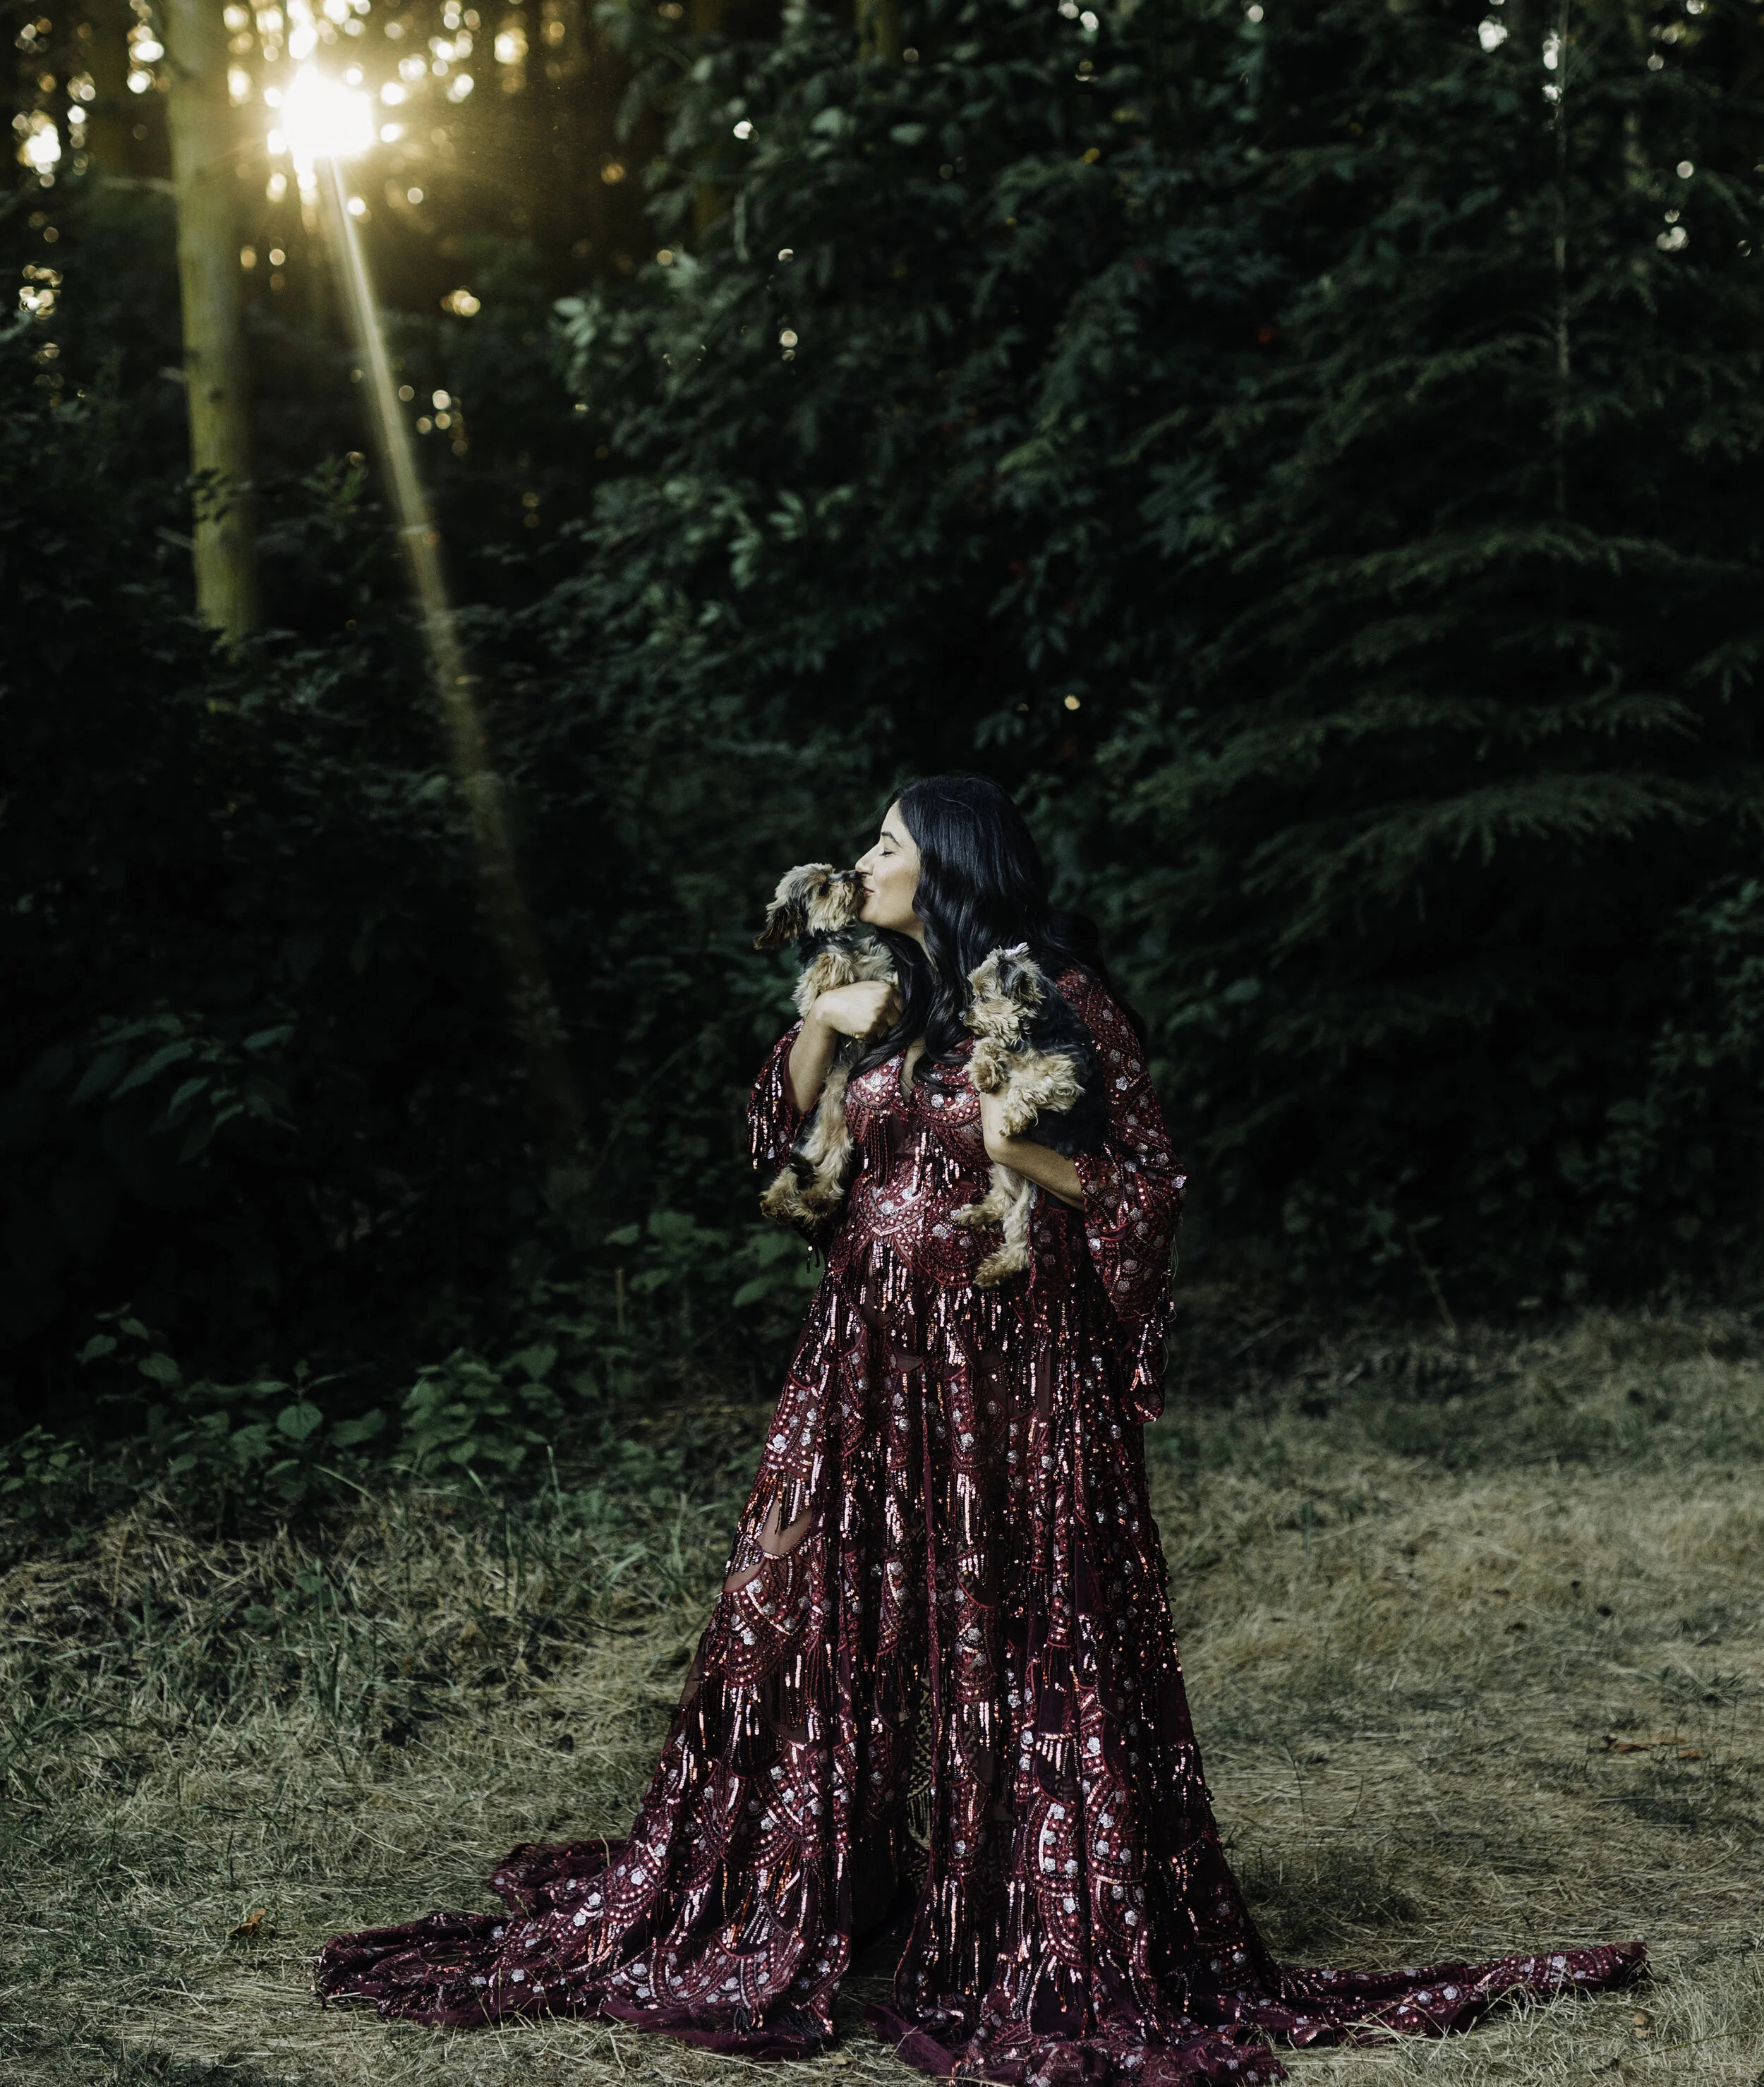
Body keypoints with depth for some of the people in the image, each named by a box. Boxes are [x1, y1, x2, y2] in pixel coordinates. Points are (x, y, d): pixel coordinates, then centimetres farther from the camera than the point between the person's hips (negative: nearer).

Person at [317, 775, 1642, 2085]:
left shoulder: (1061, 1001, -8)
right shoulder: (886, 998, 12)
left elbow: (1150, 1182, -8)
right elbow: (789, 1138, 17)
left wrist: (1015, 1150, -21)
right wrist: (819, 1026, 2)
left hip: (1007, 1357, -7)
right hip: (869, 1352, 7)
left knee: (1007, 1649, -2)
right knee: (815, 1616, 8)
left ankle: (1043, 1949, 8)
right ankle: (802, 1903, 22)